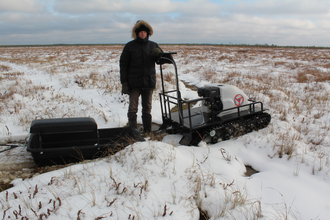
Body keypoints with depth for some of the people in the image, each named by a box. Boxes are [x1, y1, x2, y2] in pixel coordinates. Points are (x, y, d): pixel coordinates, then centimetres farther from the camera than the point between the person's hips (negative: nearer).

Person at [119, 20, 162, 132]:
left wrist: (159, 54, -16)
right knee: (133, 108, -1)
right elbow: (123, 64, -1)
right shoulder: (129, 46, 1)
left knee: (147, 108, 10)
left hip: (149, 82, 3)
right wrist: (124, 83, -8)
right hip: (134, 83, -2)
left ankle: (148, 131, 18)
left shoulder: (153, 46, 8)